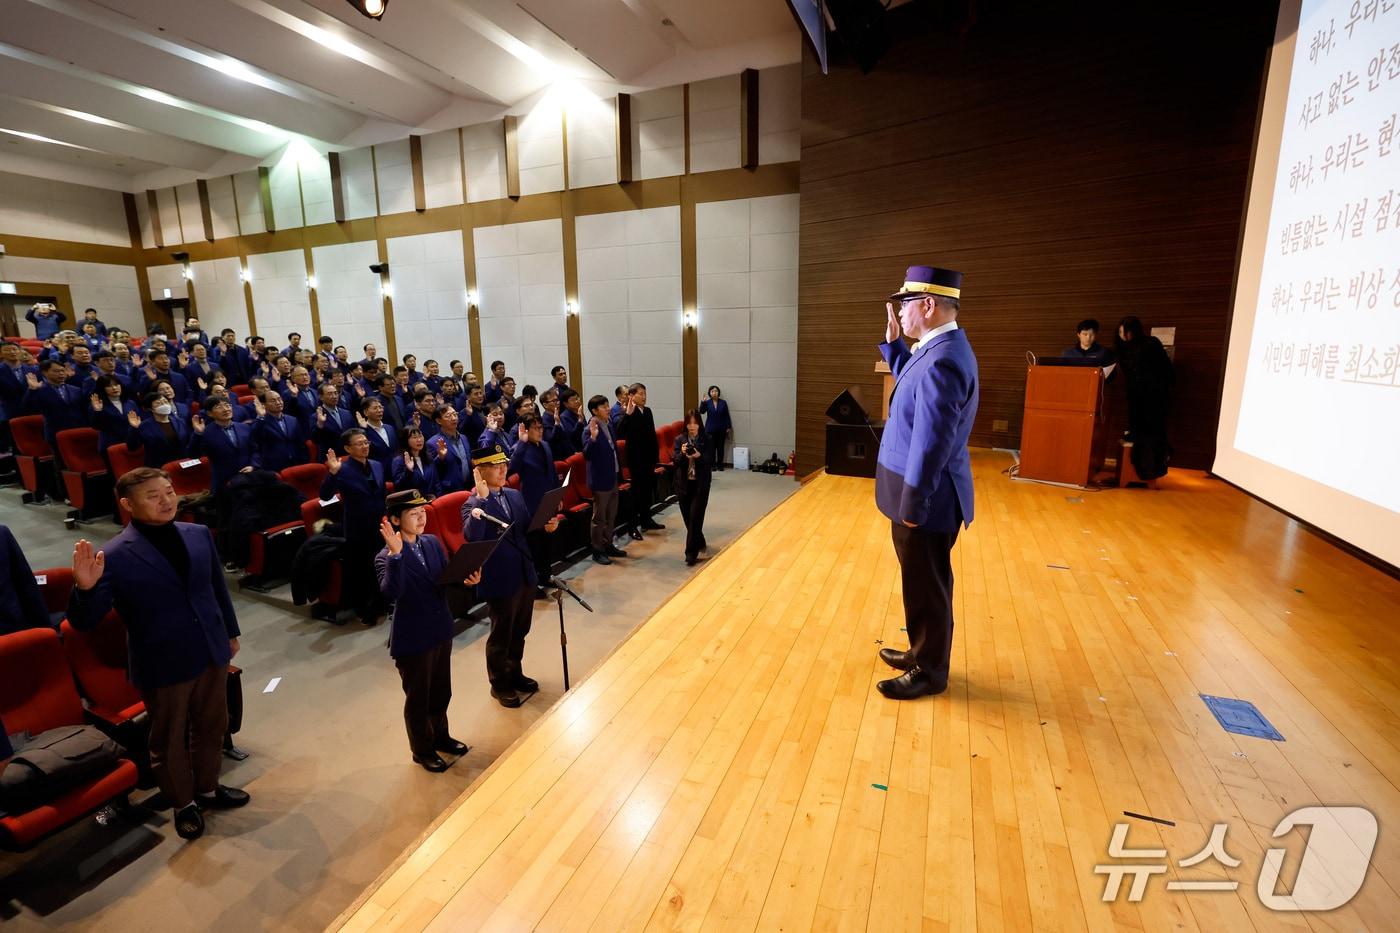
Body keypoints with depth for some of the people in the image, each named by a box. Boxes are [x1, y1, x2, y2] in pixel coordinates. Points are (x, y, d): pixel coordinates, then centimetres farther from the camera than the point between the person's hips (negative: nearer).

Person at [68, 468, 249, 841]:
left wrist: (230, 632, 16)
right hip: (162, 666, -4)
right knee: (169, 742, 16)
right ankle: (184, 804, 38)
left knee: (212, 728, 21)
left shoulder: (200, 535, -3)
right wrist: (86, 588, -36)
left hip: (211, 654, 4)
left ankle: (208, 789, 44)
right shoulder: (114, 556, -18)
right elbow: (83, 622, -16)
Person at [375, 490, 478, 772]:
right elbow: (391, 593, -36)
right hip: (412, 639, -6)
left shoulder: (433, 543, -1)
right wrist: (396, 554, -45)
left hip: (441, 630, 6)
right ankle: (422, 750, 36)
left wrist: (466, 579, -18)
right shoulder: (386, 558, -20)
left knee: (441, 691, 23)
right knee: (417, 698, 14)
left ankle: (440, 736, 46)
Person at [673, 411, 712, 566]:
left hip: (700, 484, -3)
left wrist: (698, 456, -28)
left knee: (695, 517, -7)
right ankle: (700, 543, 34)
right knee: (688, 517, 10)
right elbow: (675, 461, -5)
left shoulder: (706, 439, -3)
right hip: (684, 483, 3)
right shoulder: (680, 439, 2)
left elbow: (709, 461, -9)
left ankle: (691, 553, -2)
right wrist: (682, 453, -24)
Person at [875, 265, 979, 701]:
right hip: (922, 493, 10)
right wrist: (893, 341, 16)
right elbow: (911, 382, 27)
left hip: (925, 499, -10)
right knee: (922, 583, 22)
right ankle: (923, 653, 40)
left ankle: (929, 673, 25)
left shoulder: (942, 361, -25)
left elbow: (931, 443, -26)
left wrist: (912, 505, -20)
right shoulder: (939, 348, 7)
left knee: (926, 587, 7)